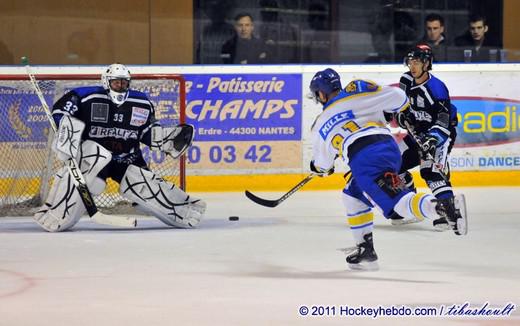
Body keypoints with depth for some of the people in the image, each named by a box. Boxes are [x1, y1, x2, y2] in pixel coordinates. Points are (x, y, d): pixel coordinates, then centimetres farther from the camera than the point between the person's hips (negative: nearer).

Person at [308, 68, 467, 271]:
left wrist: (320, 168, 60)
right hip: (390, 148, 5)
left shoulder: (320, 127, 23)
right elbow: (398, 98, 13)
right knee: (352, 196, 26)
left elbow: (322, 164, 36)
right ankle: (365, 250, 20)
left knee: (399, 201, -19)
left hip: (363, 161, -5)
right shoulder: (357, 92, 21)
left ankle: (444, 208, -47)